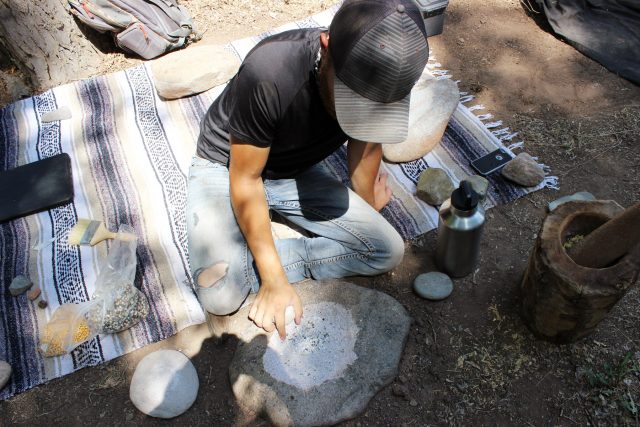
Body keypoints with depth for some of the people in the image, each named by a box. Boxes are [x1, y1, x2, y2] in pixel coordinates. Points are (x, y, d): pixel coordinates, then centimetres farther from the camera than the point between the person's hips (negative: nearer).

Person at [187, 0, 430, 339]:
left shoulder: (383, 78, -20)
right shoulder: (269, 73, -37)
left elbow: (366, 147, -1)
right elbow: (245, 180, -25)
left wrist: (367, 211, 16)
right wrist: (273, 279, -21)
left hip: (297, 171, 6)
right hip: (225, 167, -5)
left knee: (388, 251, -8)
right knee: (220, 295, -27)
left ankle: (245, 261, -6)